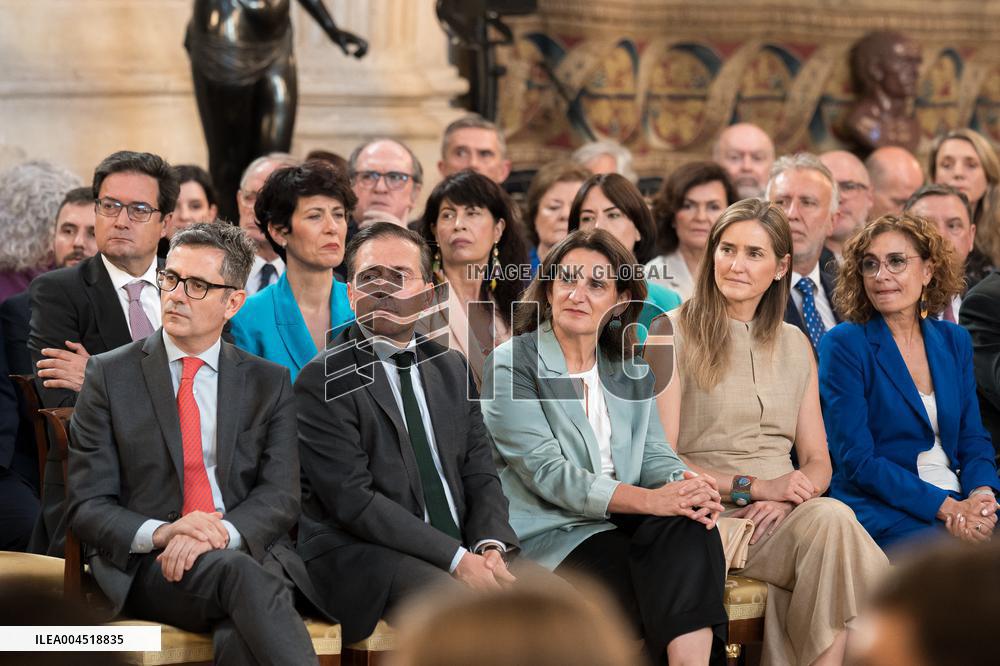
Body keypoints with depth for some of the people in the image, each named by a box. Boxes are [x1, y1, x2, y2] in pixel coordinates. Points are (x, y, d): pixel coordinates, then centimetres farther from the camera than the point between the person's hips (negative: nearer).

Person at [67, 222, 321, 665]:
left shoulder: (270, 383, 14)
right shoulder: (109, 375, 8)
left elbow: (280, 495, 3)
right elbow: (88, 505, 2)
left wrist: (224, 533, -20)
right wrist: (159, 533, -19)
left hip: (249, 550, 1)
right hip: (145, 563, -1)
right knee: (240, 574, -35)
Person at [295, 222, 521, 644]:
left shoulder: (452, 368, 18)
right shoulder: (323, 382, -3)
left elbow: (479, 474, 14)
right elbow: (352, 498, -12)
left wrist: (490, 546, -9)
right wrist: (456, 558, -18)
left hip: (464, 549, 6)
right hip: (363, 555, -6)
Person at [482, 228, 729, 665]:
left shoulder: (631, 370, 17)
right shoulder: (510, 365, -3)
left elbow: (653, 453, 9)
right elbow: (546, 471, -14)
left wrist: (689, 486, -17)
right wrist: (652, 500, -25)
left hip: (622, 524, 5)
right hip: (550, 533, -5)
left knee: (692, 527, -28)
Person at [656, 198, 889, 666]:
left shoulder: (794, 344, 20)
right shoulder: (674, 333, 4)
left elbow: (817, 462, 16)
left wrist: (787, 500, -7)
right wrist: (753, 486, -13)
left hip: (783, 519, 4)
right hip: (712, 517, -4)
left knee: (829, 519, -33)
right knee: (832, 521, -33)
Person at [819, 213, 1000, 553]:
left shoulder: (954, 341, 15)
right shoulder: (844, 345, -1)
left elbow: (972, 439, 15)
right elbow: (856, 460, -8)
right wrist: (947, 507, -16)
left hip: (957, 503, 5)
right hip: (879, 511, -5)